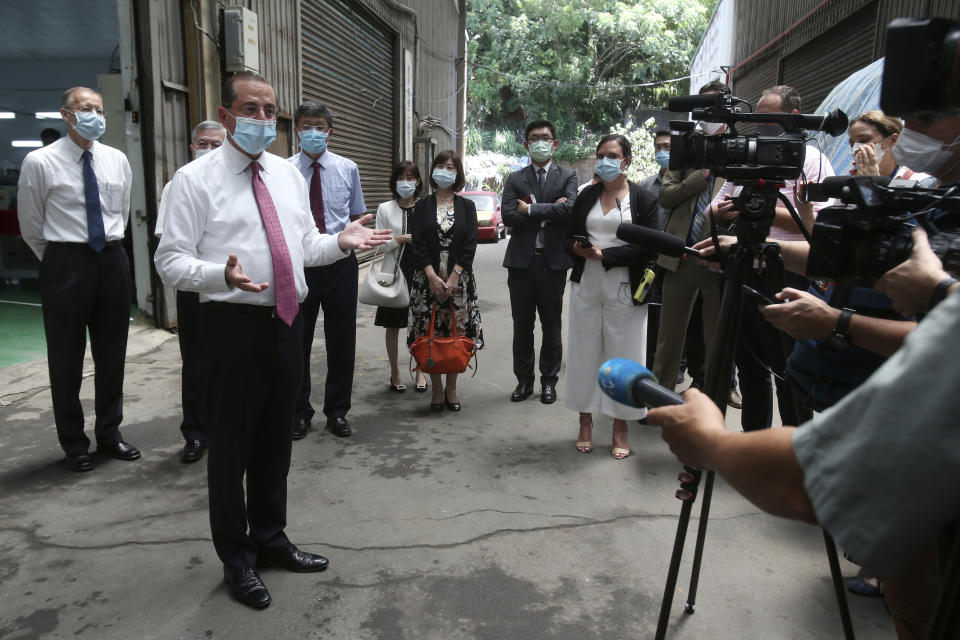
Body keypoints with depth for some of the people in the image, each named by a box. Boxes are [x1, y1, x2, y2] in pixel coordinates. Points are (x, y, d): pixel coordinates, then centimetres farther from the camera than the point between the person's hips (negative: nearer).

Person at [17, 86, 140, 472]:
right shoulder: (40, 162, -6)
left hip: (112, 260, 4)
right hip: (65, 265, -4)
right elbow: (31, 227, 2)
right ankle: (74, 444, 19)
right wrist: (59, 262, 8)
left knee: (112, 354, 11)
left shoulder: (117, 161, 7)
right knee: (66, 357, 5)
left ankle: (109, 434, 27)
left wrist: (109, 248, 16)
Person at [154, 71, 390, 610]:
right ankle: (237, 559, 27)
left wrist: (341, 242, -4)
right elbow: (171, 262, -10)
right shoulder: (196, 179, -6)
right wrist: (223, 274, -29)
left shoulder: (289, 174, 12)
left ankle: (270, 539, 39)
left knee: (276, 439, 18)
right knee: (231, 445, 6)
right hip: (233, 324, -5)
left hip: (287, 321, 6)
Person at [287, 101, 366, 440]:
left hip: (340, 262, 1)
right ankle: (299, 411, 26)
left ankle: (337, 411, 25)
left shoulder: (347, 169, 4)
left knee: (341, 339, 9)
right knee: (297, 339, 8)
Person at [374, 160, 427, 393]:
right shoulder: (385, 209, 2)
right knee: (393, 325, 7)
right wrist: (404, 239, -10)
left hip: (420, 272, 1)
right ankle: (395, 373, 22)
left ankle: (420, 371, 21)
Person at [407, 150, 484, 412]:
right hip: (428, 278, 0)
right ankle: (437, 390, 12)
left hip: (459, 278, 0)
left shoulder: (467, 206, 7)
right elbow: (418, 245, -1)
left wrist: (453, 278, -11)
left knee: (457, 334, 2)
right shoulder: (422, 206, 7)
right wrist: (433, 277, -12)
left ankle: (451, 389, 15)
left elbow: (470, 245, -1)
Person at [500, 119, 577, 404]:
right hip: (522, 261, 1)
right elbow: (508, 216, -7)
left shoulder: (567, 176, 6)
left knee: (552, 327, 7)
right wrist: (550, 210, -11)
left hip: (553, 261, -1)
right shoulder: (515, 179, 8)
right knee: (522, 326, 9)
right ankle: (524, 380, 21)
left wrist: (531, 210, -12)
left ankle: (549, 381, 20)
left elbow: (570, 209, -14)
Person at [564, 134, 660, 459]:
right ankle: (585, 424, 19)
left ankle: (620, 431, 15)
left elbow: (647, 247, -8)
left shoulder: (643, 199, 0)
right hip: (586, 288, 3)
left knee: (623, 356, 3)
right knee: (585, 353, 7)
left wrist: (604, 255, -15)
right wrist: (577, 248, -11)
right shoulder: (586, 197, 11)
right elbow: (569, 238, 12)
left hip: (624, 291, -3)